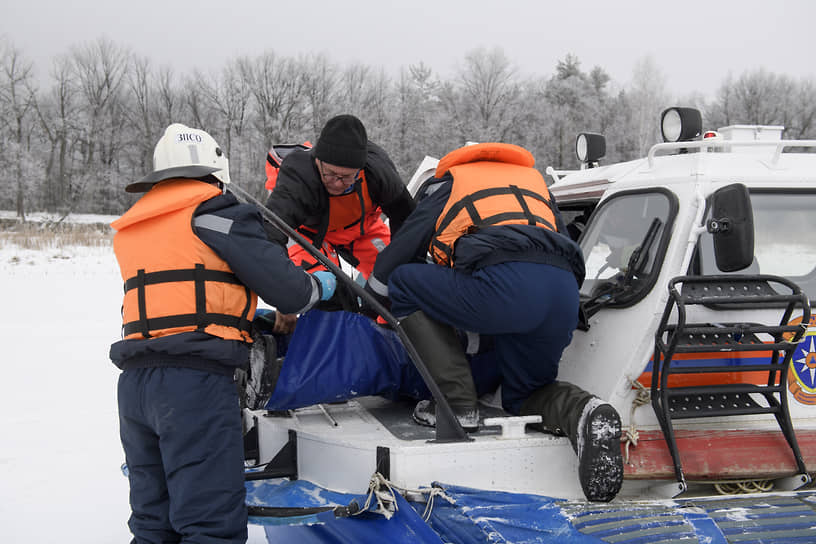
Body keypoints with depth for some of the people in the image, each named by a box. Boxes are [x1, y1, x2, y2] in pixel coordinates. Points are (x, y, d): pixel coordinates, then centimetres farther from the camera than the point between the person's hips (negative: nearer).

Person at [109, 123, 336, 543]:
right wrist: (320, 286, 19)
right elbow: (285, 288, -2)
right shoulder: (216, 213, 1)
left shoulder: (131, 228, 23)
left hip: (133, 383, 7)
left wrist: (252, 316, 31)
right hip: (197, 382, -7)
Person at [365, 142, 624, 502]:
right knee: (524, 394, 27)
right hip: (565, 296, 6)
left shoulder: (446, 185, 28)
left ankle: (458, 404, 7)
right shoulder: (533, 179, 41)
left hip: (503, 285, -6)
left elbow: (397, 254, 29)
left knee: (405, 283, 18)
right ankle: (584, 413, -10)